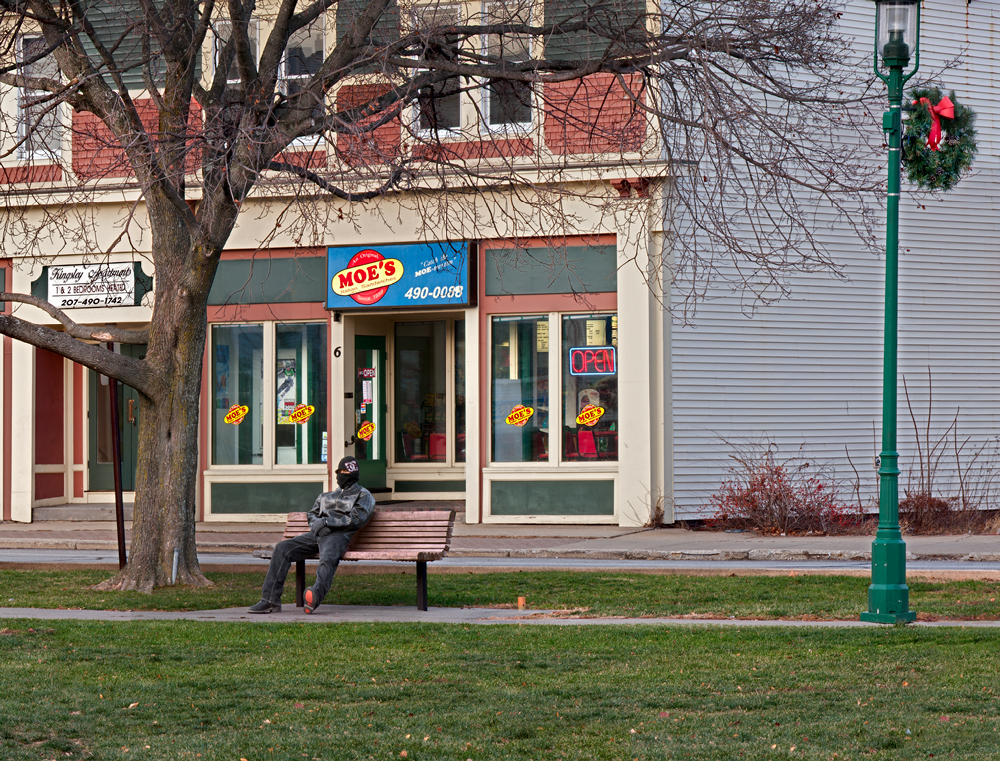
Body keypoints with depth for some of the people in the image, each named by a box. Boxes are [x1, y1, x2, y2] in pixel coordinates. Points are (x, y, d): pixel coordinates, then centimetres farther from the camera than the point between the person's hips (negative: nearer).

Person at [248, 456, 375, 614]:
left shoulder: (363, 495, 16)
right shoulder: (326, 496, 35)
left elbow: (357, 519, -1)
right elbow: (312, 514, 25)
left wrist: (327, 521, -7)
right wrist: (316, 524, -2)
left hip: (339, 535, -6)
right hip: (317, 534, 6)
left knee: (328, 558, -40)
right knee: (282, 548, -16)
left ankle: (316, 594, -69)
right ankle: (271, 600, -22)